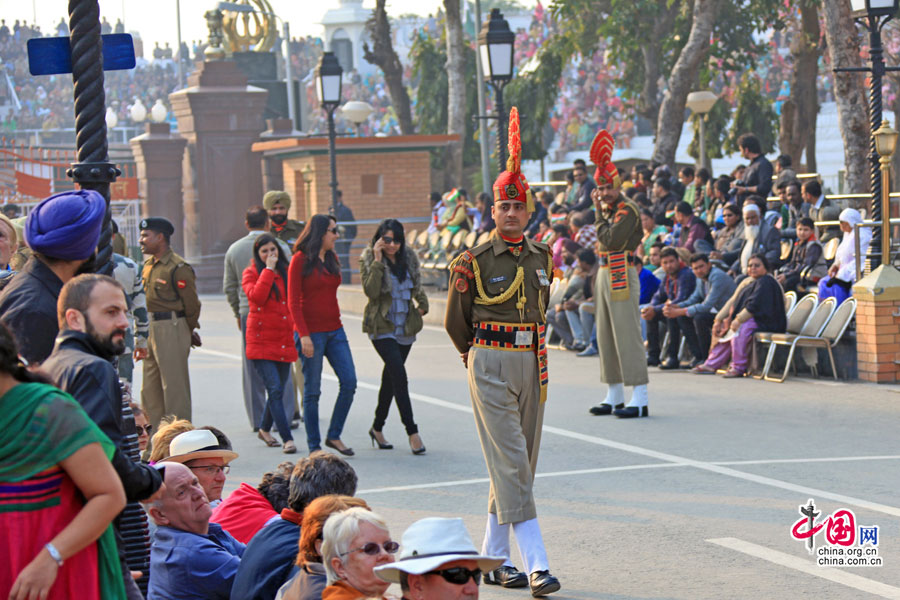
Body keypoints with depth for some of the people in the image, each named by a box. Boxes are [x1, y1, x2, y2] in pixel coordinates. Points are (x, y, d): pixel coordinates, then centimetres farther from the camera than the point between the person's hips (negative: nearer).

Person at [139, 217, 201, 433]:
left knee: (174, 386, -4)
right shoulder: (147, 265, 14)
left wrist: (189, 332, 2)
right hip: (149, 330, 9)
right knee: (149, 389, 12)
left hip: (171, 329, -9)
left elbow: (191, 304, -9)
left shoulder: (179, 268, -12)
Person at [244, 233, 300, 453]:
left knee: (278, 389, 13)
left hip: (284, 341, 5)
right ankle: (287, 439, -12)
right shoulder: (251, 273, 0)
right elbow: (256, 296, -18)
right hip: (261, 341, -5)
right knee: (275, 388, -13)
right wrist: (268, 269, -15)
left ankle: (265, 429, 35)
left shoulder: (287, 272, 13)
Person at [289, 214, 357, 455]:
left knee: (349, 382, -1)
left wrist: (337, 325, 17)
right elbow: (293, 301, -10)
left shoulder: (332, 259, 12)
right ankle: (314, 446, 7)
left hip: (334, 331, 6)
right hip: (311, 333, -6)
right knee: (312, 390, 0)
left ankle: (334, 436, 13)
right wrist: (303, 335, -17)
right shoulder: (300, 261, -8)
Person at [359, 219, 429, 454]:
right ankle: (412, 431, -16)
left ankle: (377, 427, 27)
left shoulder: (409, 258, 7)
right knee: (399, 375, -16)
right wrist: (378, 261, -21)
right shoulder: (368, 260, -6)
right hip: (382, 327, -5)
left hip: (405, 328, 5)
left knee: (391, 377, 12)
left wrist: (422, 304, 9)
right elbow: (371, 291, -19)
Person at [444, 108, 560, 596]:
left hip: (532, 365, 6)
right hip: (490, 367, -6)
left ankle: (493, 558, 22)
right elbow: (455, 322, 3)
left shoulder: (541, 258, 8)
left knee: (517, 463, 10)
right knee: (511, 464, -10)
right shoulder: (473, 261, -7)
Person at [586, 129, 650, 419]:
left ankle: (640, 399, -11)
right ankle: (614, 396, 19)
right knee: (606, 336, 11)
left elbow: (611, 239, -21)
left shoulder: (628, 210, -11)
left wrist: (600, 213, -12)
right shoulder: (608, 210, 17)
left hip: (622, 275, -10)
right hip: (605, 273, 10)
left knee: (627, 335, -11)